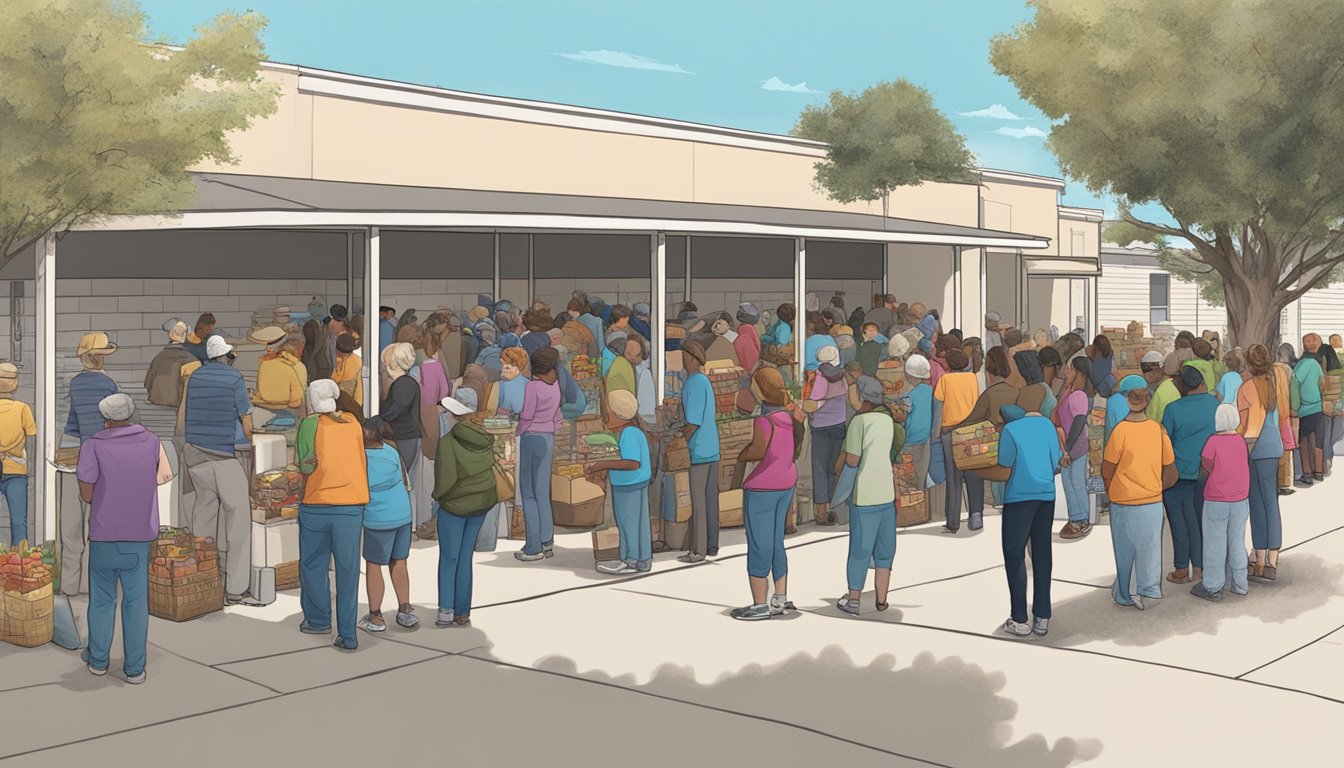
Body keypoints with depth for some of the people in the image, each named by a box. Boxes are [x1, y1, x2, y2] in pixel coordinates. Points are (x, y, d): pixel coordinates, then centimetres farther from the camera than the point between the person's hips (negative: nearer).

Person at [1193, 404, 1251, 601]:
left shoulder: (1213, 442, -17)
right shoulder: (1241, 441, -3)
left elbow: (1206, 467, -11)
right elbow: (1246, 465, 5)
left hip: (1216, 501, -4)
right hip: (1241, 500, 5)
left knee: (1215, 543, 5)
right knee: (1237, 541, 17)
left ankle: (1213, 587, 12)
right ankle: (1239, 583, 26)